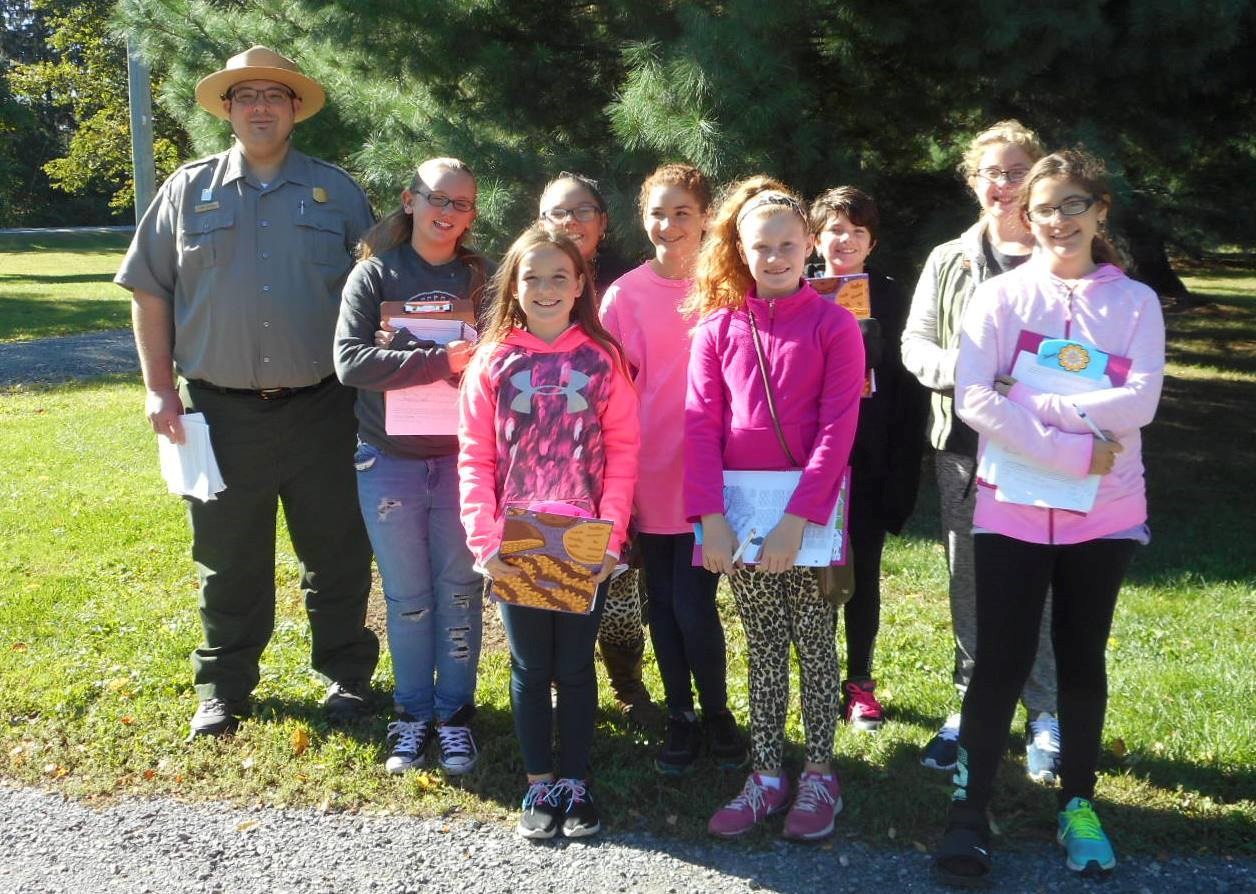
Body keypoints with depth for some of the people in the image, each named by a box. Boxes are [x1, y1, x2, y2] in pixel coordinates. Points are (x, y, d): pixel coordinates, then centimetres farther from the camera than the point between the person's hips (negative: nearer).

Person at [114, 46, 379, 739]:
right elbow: (149, 292, 8)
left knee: (337, 556, 9)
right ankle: (224, 688, 26)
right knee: (228, 562, 10)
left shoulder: (336, 191, 7)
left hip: (322, 411, 0)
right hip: (223, 414, 0)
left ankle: (347, 675, 26)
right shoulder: (189, 190, 6)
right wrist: (159, 387, 1)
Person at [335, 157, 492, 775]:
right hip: (389, 463, 0)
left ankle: (456, 714, 23)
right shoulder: (375, 274, -2)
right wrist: (443, 360, -22)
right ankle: (413, 714, 25)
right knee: (408, 598, 10)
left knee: (459, 593, 8)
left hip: (460, 461, 1)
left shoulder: (481, 278, 2)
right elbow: (349, 360, -14)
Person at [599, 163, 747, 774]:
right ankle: (681, 717, 29)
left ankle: (717, 714, 20)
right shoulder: (624, 294, 1)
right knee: (662, 601, 11)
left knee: (693, 604, -5)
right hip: (648, 476, 2)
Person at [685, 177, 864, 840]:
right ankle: (766, 776, 21)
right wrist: (711, 517, -11)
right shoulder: (717, 326, 3)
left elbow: (838, 429, -11)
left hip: (810, 512, -2)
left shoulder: (834, 324, -5)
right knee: (763, 646, 11)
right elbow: (702, 425, -2)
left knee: (814, 642, 7)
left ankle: (819, 774, 21)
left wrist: (798, 520, -18)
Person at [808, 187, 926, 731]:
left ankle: (860, 682, 22)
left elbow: (906, 383, -1)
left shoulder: (890, 298, 1)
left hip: (869, 461, 0)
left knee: (864, 573, 9)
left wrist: (902, 467, -6)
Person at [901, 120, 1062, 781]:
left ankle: (1047, 714, 15)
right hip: (964, 443, 3)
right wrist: (958, 369, -11)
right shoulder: (949, 261, 11)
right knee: (968, 579, 10)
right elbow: (914, 343, 9)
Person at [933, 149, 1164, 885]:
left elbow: (1139, 402, -13)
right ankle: (970, 811, 11)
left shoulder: (1136, 301, 2)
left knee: (1082, 659, 12)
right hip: (1014, 508, -1)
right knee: (1001, 661, 0)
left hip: (1104, 513, 1)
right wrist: (1072, 451, -19)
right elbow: (974, 398, -15)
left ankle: (1078, 804, 27)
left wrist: (1029, 399, -19)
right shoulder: (1002, 296, -1)